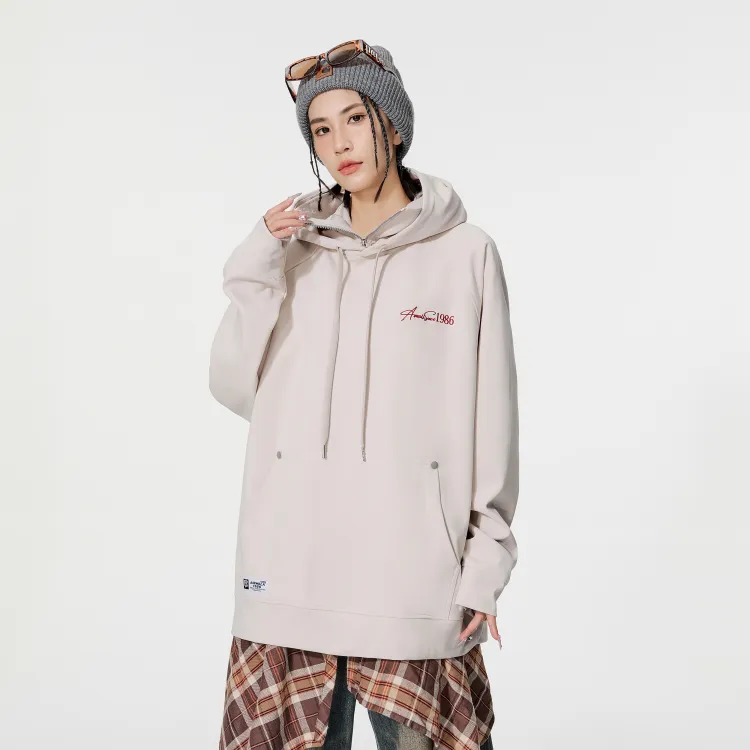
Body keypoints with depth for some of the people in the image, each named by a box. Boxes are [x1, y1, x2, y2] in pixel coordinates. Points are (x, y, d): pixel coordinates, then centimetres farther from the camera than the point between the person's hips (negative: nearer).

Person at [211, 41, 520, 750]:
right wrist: (257, 270, -4)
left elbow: (492, 422, 0)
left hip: (411, 572, -2)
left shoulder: (465, 253, 1)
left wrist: (485, 566, -2)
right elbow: (234, 389, 5)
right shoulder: (296, 246, 9)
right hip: (289, 568, 3)